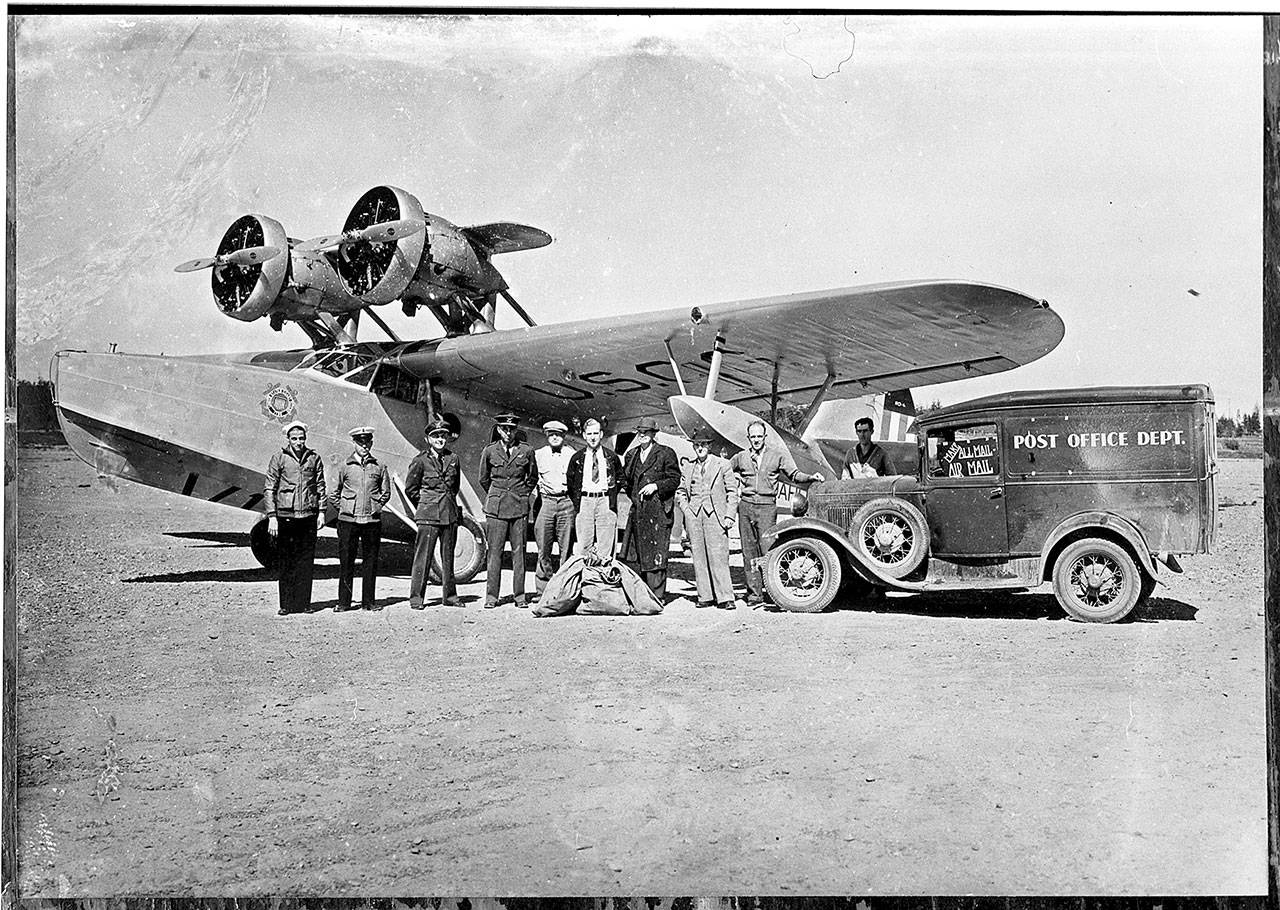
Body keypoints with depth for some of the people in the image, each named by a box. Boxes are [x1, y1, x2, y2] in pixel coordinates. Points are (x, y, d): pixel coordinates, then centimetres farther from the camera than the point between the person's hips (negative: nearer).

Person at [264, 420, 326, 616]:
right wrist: (272, 517, -6)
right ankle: (286, 605, 7)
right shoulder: (279, 458, 1)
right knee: (286, 563, 1)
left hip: (309, 515, 2)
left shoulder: (314, 458, 7)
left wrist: (321, 511, 5)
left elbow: (321, 487, 13)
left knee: (306, 562, 4)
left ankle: (303, 603, 11)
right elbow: (269, 489, 1)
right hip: (285, 516, -2)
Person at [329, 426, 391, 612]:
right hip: (348, 520, -1)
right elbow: (334, 494, 14)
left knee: (370, 561, 5)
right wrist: (343, 508, 6)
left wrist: (375, 506, 7)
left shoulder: (379, 467, 6)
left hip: (372, 519, 1)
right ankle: (343, 602, 8)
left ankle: (368, 601, 12)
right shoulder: (345, 467, 4)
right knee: (346, 562, 2)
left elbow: (386, 492, 16)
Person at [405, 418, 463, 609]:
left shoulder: (453, 459, 8)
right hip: (428, 516, -4)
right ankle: (416, 597, 1)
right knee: (423, 555, -4)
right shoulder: (420, 460, -3)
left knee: (448, 556, 9)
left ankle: (449, 596, 18)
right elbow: (410, 488, 3)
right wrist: (425, 505, 8)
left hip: (450, 514, 4)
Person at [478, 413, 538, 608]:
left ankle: (519, 595, 6)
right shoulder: (489, 451, 3)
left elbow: (533, 477, 17)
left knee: (519, 551, 1)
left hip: (519, 506, 0)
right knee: (495, 551, -1)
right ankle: (491, 596, 3)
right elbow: (484, 479, 16)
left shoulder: (526, 451, 3)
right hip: (496, 507, 0)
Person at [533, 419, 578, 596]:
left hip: (566, 502, -1)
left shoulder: (571, 454, 7)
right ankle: (544, 589, 4)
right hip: (546, 501, 1)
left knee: (566, 547, -1)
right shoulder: (538, 455, 8)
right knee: (543, 547, -2)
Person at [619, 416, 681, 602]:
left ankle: (657, 596, -1)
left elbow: (674, 479, -3)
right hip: (637, 510, 6)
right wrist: (633, 495, 14)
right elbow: (625, 479, 26)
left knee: (655, 554, -6)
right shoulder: (632, 455, 16)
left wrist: (656, 486, -14)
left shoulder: (665, 454, -1)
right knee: (632, 554, 4)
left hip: (658, 509, -6)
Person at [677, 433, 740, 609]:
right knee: (699, 558, 2)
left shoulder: (722, 465, 6)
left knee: (718, 558, -9)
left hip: (715, 515, -3)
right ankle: (705, 596, 8)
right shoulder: (687, 468, 15)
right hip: (693, 516, 4)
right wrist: (687, 510, 4)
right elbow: (680, 493, 21)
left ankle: (725, 598, -7)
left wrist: (729, 516, -5)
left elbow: (732, 492, 4)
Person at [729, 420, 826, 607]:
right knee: (749, 552, 2)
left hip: (767, 506, -2)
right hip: (746, 505, 3)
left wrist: (811, 477, -13)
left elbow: (794, 475, 2)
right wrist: (737, 479, 10)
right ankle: (754, 593, 6)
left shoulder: (778, 455, 6)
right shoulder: (741, 457, 11)